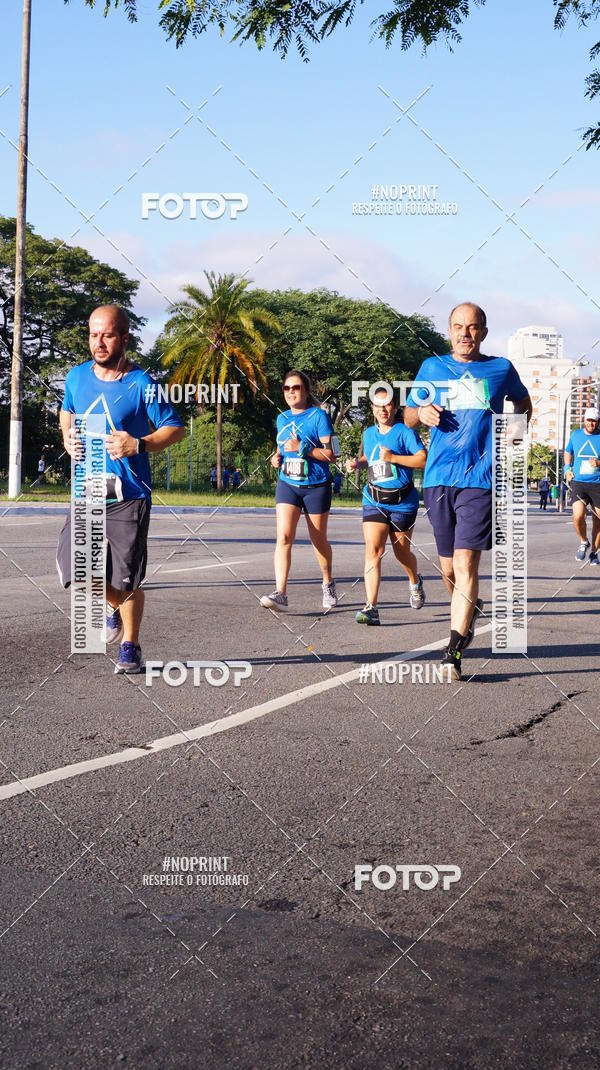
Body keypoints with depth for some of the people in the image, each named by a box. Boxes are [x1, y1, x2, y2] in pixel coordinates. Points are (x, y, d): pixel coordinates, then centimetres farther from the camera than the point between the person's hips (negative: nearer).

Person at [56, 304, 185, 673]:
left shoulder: (142, 385, -9)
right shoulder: (77, 377, 5)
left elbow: (176, 429, -4)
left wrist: (139, 444, -20)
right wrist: (68, 436, 5)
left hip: (129, 494, -4)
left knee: (127, 581, 0)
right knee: (74, 568, -4)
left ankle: (131, 646, 23)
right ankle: (115, 605, 29)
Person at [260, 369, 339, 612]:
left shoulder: (318, 416, -8)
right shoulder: (282, 419, 10)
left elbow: (332, 454, -13)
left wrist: (302, 448, -22)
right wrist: (277, 458, 3)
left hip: (316, 486, -4)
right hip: (287, 485, 4)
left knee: (319, 540, 10)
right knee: (283, 537, -14)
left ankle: (328, 585, 35)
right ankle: (280, 594, -21)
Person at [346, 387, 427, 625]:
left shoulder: (405, 432, -8)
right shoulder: (368, 433, 10)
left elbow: (424, 459, -17)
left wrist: (393, 457, -22)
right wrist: (357, 462, 8)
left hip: (402, 502, -3)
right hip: (374, 501, 3)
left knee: (402, 553, 12)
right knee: (372, 550, -14)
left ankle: (415, 582, 47)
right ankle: (371, 608, -19)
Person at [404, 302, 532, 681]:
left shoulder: (501, 369, 8)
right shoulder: (432, 367, 12)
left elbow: (524, 404, 27)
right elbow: (409, 416, 19)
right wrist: (421, 412, -4)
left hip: (480, 478, -3)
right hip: (438, 478, 3)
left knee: (466, 563, -14)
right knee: (448, 566, 10)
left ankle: (455, 652, -15)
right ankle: (470, 609, 40)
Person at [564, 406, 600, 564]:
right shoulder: (575, 435, 9)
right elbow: (568, 452, 26)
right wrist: (567, 469, 12)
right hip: (578, 483, 1)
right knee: (578, 516, -19)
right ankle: (583, 542, 10)